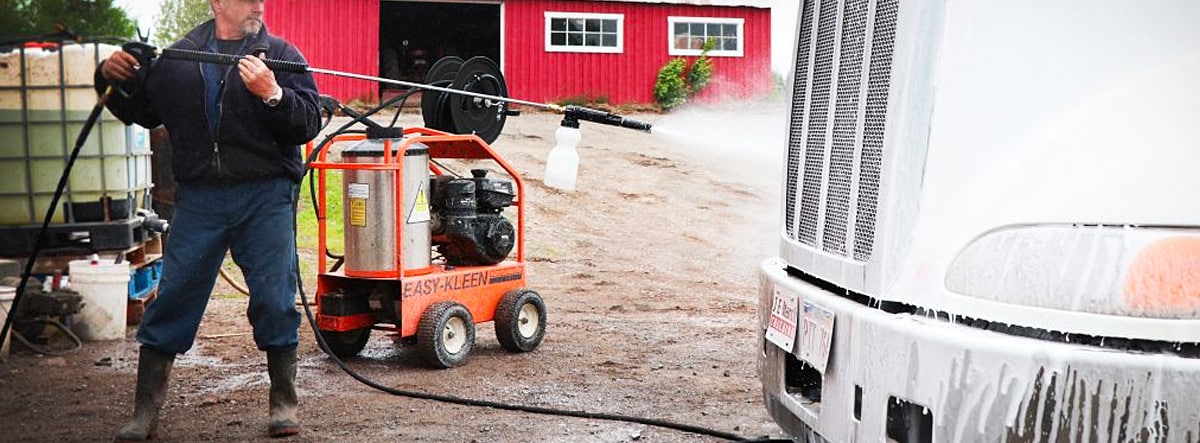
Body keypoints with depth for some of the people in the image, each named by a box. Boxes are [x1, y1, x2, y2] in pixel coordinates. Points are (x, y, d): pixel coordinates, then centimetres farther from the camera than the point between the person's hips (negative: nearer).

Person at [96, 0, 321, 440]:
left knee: (274, 300, 0)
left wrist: (273, 94, -20)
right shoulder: (177, 57, 12)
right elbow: (141, 111, 22)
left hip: (266, 194, -2)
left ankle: (284, 402, 17)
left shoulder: (281, 54, 4)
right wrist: (114, 79, 6)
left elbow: (309, 122, -5)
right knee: (173, 296, 4)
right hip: (198, 197, 2)